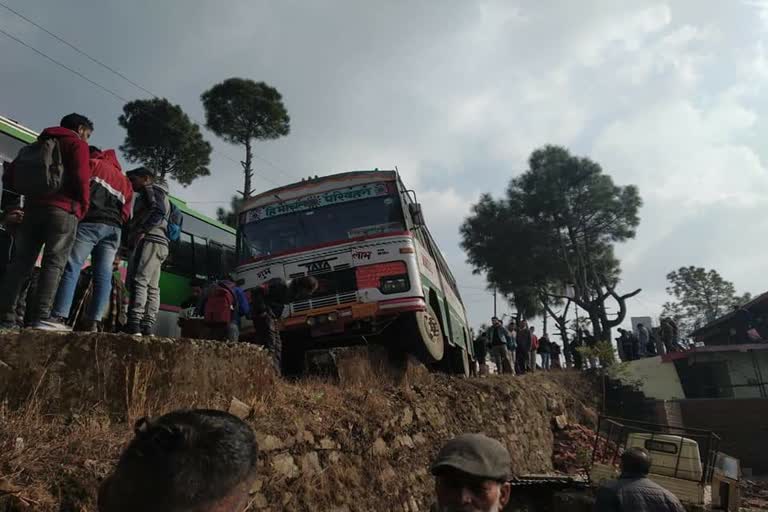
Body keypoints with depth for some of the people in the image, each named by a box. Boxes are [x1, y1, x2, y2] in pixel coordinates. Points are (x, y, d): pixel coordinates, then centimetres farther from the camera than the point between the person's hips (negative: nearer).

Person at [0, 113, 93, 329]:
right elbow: (81, 177, -9)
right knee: (54, 263, -10)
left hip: (32, 207, 6)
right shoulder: (77, 143, 7)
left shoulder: (41, 142, 27)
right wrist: (83, 207, 3)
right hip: (63, 210, -6)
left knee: (21, 263, 4)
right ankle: (41, 318, -17)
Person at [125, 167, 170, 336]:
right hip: (159, 242, 10)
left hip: (149, 240, -10)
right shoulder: (161, 195, 33)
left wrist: (142, 232, -21)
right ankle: (148, 328, -4)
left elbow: (158, 211, -13)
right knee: (151, 287, 1)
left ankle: (134, 326, -28)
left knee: (138, 281, -19)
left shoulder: (150, 189, 5)